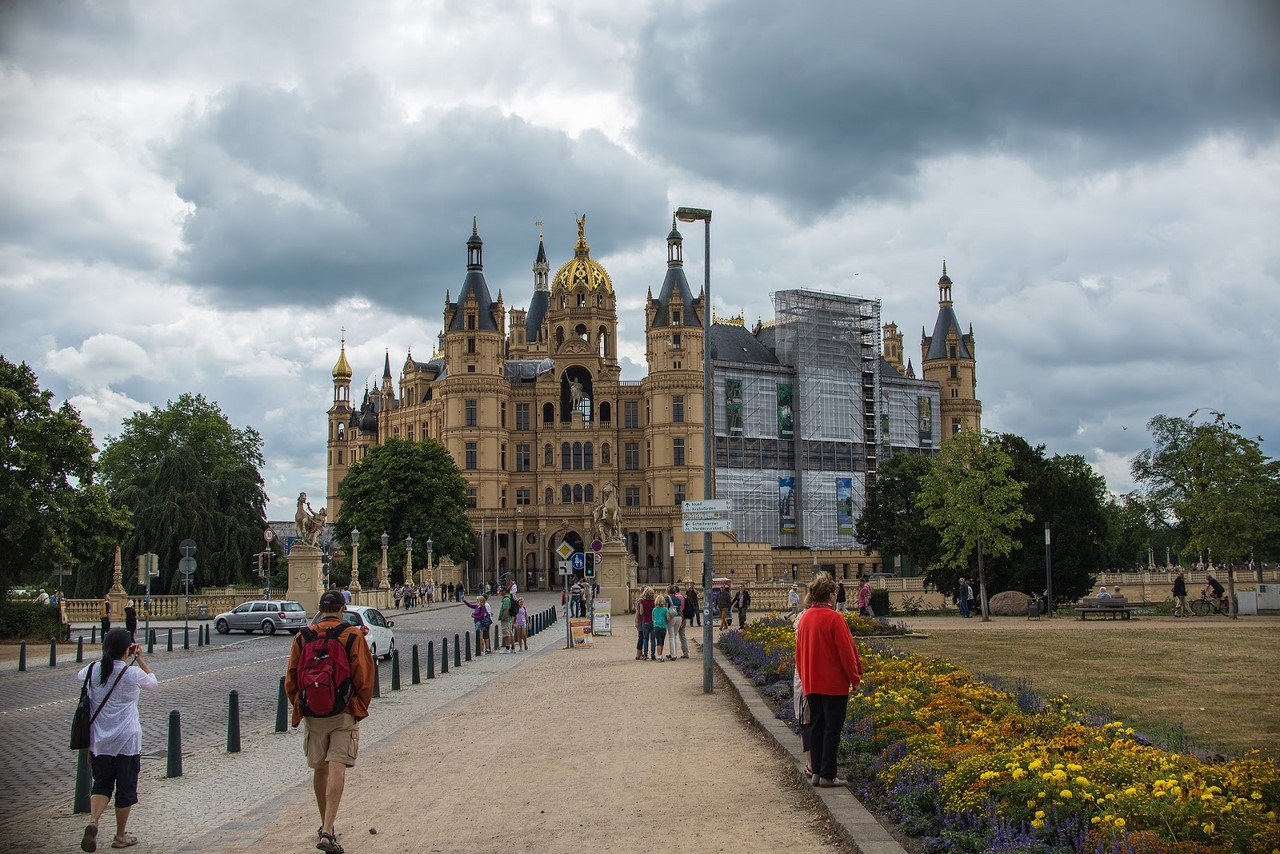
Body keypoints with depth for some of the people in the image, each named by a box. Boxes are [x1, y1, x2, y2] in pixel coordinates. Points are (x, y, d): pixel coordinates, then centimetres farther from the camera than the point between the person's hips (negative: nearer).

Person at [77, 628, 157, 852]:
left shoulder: (93, 671, -5)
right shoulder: (133, 673, -14)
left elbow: (80, 676, 21)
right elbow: (152, 682, 7)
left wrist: (106, 658, 19)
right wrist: (140, 658, 11)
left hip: (99, 741, 3)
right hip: (127, 740, -3)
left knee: (102, 783, 14)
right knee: (125, 787, 11)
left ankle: (93, 821, -12)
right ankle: (121, 836, 21)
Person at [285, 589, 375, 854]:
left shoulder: (302, 638, 3)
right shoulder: (353, 636, -5)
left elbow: (291, 678, 6)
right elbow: (364, 676, -6)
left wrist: (299, 707, 19)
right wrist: (361, 708, 6)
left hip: (313, 713, 3)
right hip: (344, 712, -3)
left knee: (320, 768, 16)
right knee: (337, 767, -7)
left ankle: (325, 826, 30)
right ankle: (327, 832, -18)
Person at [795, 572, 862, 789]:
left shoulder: (804, 618, 6)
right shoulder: (834, 619, -15)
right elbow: (846, 651, -13)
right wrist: (855, 677, -2)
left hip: (811, 683, 7)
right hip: (834, 684, -6)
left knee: (816, 726, 13)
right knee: (832, 728, 0)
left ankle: (816, 772, 15)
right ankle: (827, 775, 1)